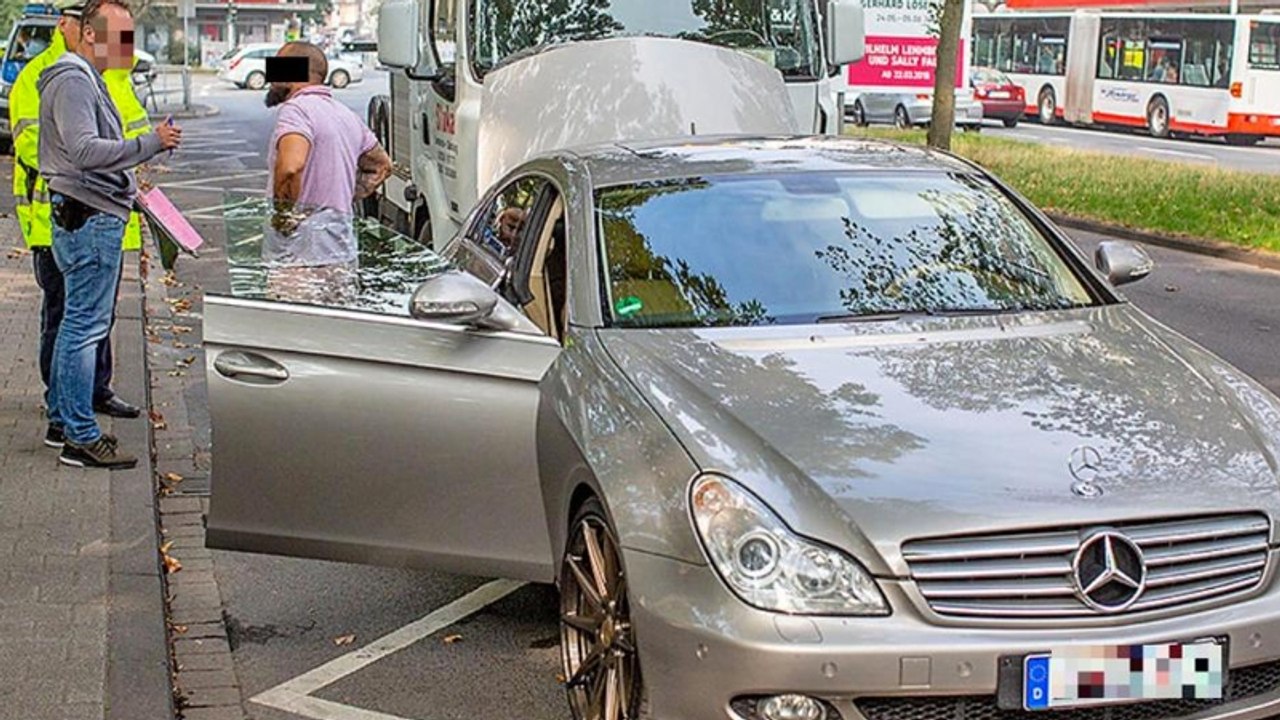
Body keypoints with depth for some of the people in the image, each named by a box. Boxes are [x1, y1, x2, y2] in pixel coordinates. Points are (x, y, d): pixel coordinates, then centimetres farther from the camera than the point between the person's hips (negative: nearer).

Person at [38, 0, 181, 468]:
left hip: (86, 216, 11)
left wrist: (129, 189, 23)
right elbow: (84, 150, -27)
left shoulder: (88, 79, 20)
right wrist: (150, 144, -27)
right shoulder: (73, 81, -14)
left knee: (76, 323, 16)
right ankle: (81, 439, -5)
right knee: (86, 327, -8)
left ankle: (61, 420, 25)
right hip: (90, 219, -11)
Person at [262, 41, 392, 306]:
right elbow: (381, 165, 31)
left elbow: (290, 165, -30)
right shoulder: (347, 115, 17)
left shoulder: (295, 109, -11)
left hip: (300, 257, -9)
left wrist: (284, 213, -16)